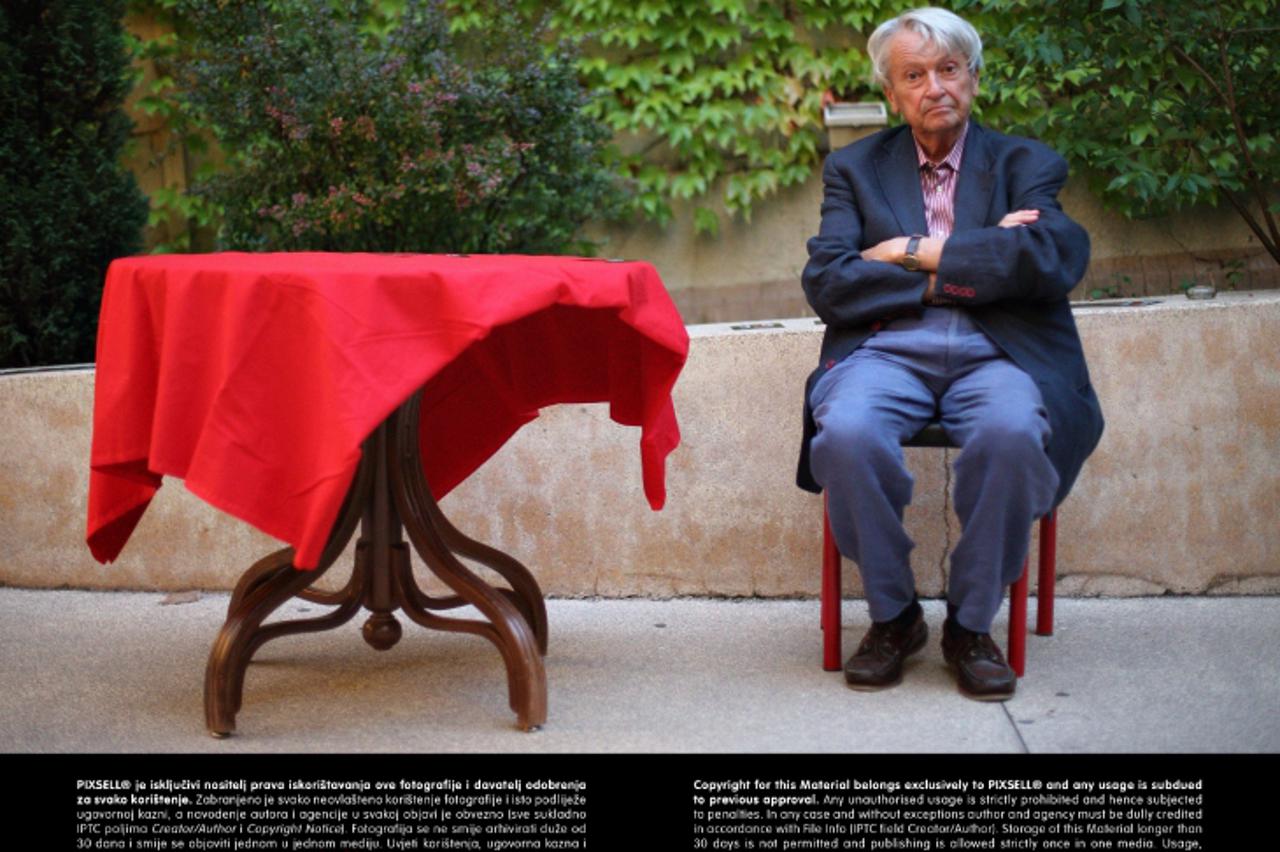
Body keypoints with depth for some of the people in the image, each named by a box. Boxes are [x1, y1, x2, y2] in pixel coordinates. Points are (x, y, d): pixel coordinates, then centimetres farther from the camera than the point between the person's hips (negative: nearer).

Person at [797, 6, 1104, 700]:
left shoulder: (1024, 164, 15)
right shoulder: (854, 168, 18)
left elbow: (1056, 260, -6)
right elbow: (825, 283, 1)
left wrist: (918, 251, -5)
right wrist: (964, 268, -6)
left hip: (993, 353, 0)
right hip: (886, 351, 1)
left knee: (1012, 431, -35)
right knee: (846, 432, -33)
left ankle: (971, 624, -13)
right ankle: (892, 615, -10)